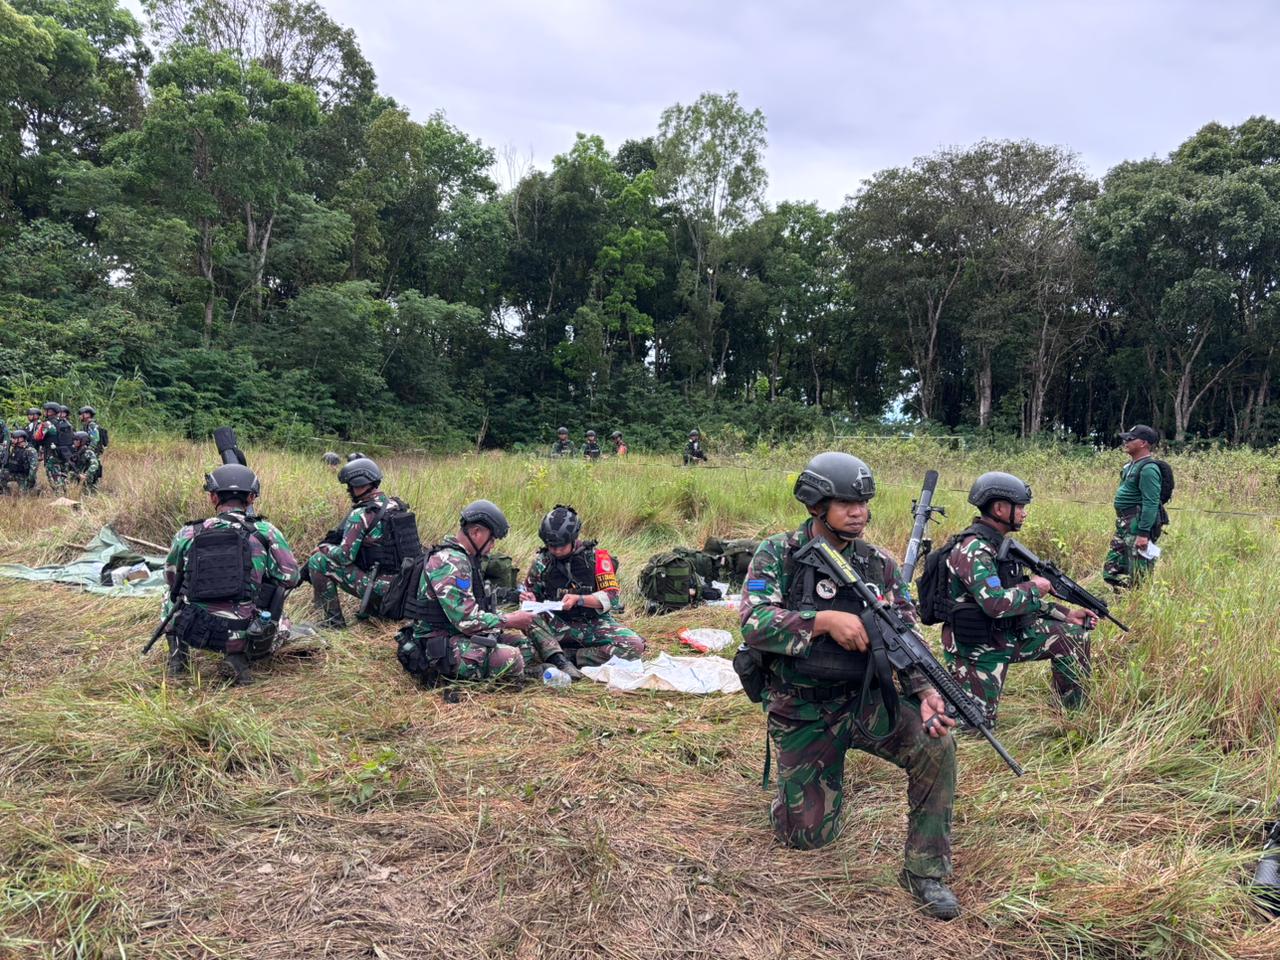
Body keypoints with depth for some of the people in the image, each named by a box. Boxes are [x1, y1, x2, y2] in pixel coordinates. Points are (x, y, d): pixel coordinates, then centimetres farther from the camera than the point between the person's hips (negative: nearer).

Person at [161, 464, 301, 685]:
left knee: (171, 597, 33)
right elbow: (290, 578, 0)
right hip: (243, 634, -3)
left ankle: (178, 656, 17)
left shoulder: (187, 535, 1)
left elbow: (171, 578, 18)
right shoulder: (265, 533, -5)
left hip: (193, 631, 3)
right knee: (282, 623, 29)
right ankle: (239, 656, 2)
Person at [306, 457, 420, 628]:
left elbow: (344, 556, -17)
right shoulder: (397, 506, 6)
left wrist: (322, 547, 4)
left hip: (379, 588, -8)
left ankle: (333, 619, 4)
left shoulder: (361, 515, -16)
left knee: (317, 561, -2)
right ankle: (375, 608, 26)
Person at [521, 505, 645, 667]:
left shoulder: (596, 557, -6)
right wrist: (530, 600, -13)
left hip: (595, 623, 0)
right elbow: (531, 592, 11)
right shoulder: (542, 561, 1)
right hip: (559, 625, 1)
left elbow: (612, 597, -11)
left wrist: (578, 599, -25)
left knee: (635, 645, -28)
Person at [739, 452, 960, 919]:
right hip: (801, 713, -2)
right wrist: (825, 620, -33)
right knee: (808, 835, 2)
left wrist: (926, 691, -19)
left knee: (936, 745, -25)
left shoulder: (879, 565, 0)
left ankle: (926, 869, -5)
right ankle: (795, 779, 37)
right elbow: (754, 623, -22)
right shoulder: (778, 555, -9)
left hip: (866, 699, 2)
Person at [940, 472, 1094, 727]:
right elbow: (996, 603, -33)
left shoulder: (998, 544, 8)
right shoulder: (973, 549, -23)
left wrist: (1066, 614, 10)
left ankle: (1076, 713, 21)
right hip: (976, 647, -9)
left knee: (1072, 635, 7)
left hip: (1006, 633, 9)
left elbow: (1018, 599, 15)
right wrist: (1034, 588, -16)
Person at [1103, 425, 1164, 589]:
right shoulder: (1131, 464, 14)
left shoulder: (1148, 469, -17)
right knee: (1111, 569, 12)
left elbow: (1151, 504, -22)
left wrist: (1144, 533, -26)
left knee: (1138, 575, -4)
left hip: (1139, 525, -10)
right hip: (1124, 525, 10)